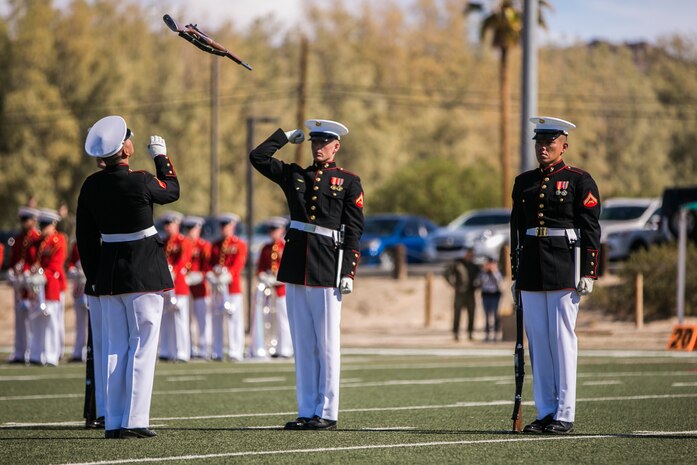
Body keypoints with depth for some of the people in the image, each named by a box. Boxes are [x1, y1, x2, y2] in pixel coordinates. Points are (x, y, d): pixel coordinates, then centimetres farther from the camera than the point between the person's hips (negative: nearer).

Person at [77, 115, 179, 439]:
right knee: (143, 346, -2)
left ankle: (113, 423, 9)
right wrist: (161, 156, 20)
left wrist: (94, 277, 16)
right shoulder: (141, 182, -16)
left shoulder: (91, 186, 1)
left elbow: (85, 238, 7)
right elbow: (172, 191, 6)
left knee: (115, 348, 10)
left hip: (108, 275, 5)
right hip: (145, 274, -5)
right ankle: (135, 421, -7)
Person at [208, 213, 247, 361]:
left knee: (234, 318, -6)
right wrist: (211, 274, -9)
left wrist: (227, 275, -21)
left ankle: (235, 353, -6)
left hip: (233, 285, -5)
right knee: (217, 318, 4)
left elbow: (238, 264, -7)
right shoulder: (216, 245, 18)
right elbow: (210, 263, 12)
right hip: (217, 285, 5)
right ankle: (217, 353, 8)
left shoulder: (240, 245, 4)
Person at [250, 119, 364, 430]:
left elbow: (354, 231, -1)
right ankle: (306, 412, 9)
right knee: (302, 344, 6)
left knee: (327, 345, -2)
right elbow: (258, 157, 10)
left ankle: (327, 413, 1)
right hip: (296, 268, 4)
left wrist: (348, 272, -8)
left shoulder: (348, 182, 3)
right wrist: (286, 136, 14)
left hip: (327, 270, -4)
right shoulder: (294, 176, 14)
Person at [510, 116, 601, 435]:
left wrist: (588, 273, -10)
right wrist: (515, 274, 13)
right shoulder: (524, 182, 13)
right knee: (537, 340, 5)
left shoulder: (579, 181, -1)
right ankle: (545, 413, 10)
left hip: (564, 270, -5)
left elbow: (591, 230, -4)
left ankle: (565, 415, -2)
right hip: (532, 270, 5)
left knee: (563, 339, -4)